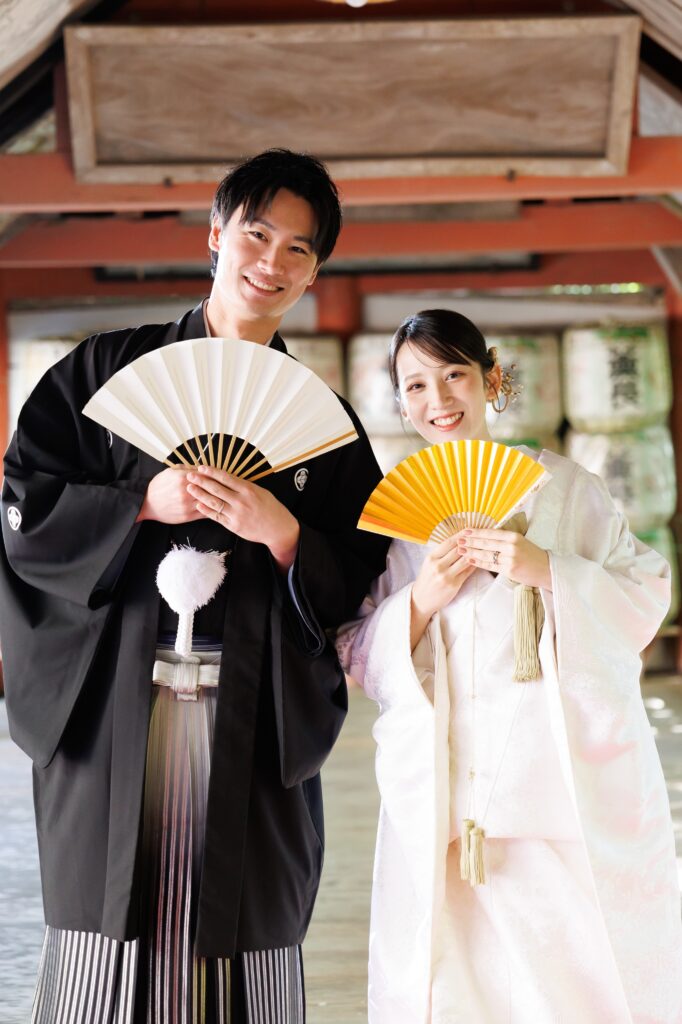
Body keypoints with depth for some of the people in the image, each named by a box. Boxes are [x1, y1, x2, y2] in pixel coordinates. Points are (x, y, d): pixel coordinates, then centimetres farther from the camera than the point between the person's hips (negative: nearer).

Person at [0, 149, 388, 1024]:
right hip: (113, 707, -1)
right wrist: (143, 505, -10)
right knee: (111, 934, -2)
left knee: (242, 938, -1)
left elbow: (355, 584, 6)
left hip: (255, 723, 1)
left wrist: (281, 533, -11)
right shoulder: (109, 370, 9)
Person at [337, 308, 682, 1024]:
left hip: (573, 780, -1)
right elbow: (358, 656, 11)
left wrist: (548, 572, -11)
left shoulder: (562, 487, 9)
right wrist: (420, 602, -7)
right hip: (448, 796, 1)